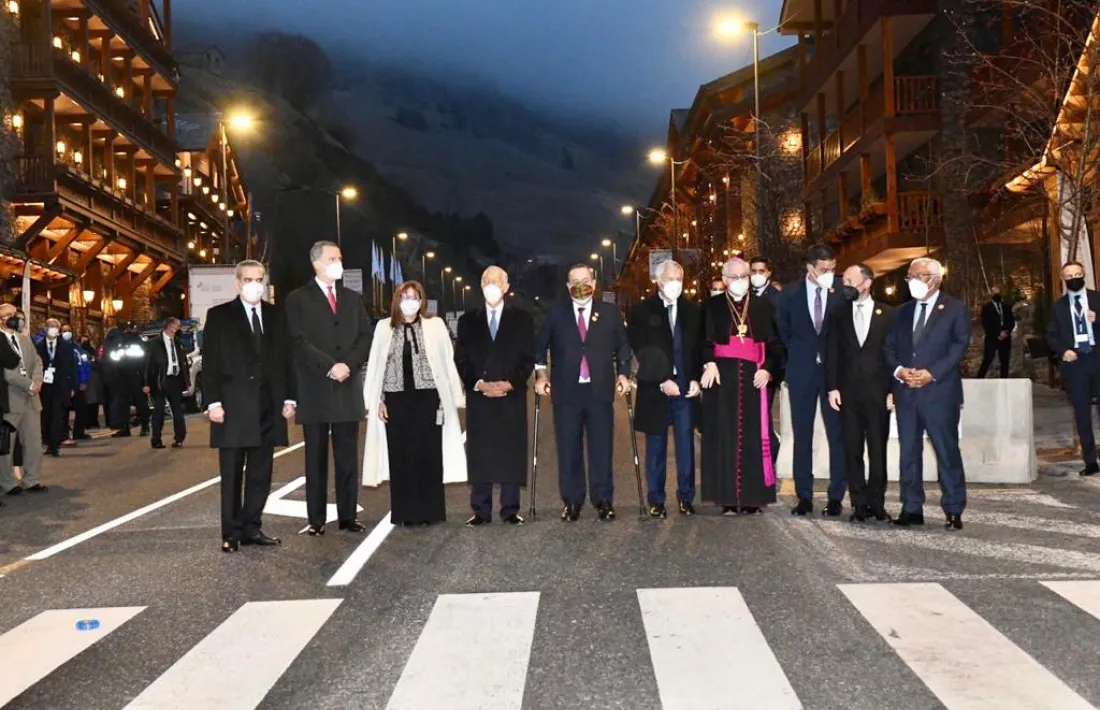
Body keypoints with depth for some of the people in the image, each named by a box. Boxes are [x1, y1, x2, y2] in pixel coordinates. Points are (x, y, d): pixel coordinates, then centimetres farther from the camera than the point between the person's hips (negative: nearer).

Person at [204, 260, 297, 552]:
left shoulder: (277, 316, 11)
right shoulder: (219, 315, 2)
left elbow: (287, 358, 11)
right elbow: (210, 362, -3)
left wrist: (290, 397, 5)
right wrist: (213, 402, -10)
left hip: (269, 407, 4)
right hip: (233, 406, -3)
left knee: (261, 473, 8)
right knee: (232, 474, 2)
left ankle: (252, 527, 17)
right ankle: (231, 533, 10)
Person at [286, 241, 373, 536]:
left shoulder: (353, 298, 15)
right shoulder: (298, 299, 2)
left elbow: (365, 337, 7)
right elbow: (300, 342, -8)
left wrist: (349, 365, -9)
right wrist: (330, 366, -15)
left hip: (348, 388, 4)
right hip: (315, 389, -3)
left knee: (347, 458, 6)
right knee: (316, 459, 3)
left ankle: (348, 516, 13)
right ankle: (316, 519, 9)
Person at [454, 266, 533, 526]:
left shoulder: (522, 319, 9)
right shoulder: (467, 321, 12)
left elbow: (528, 358, 4)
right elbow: (461, 360, 7)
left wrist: (510, 383, -11)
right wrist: (478, 384, -9)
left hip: (512, 396, -1)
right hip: (478, 397, 1)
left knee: (512, 453, 0)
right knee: (479, 454, 1)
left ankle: (510, 509, 7)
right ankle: (481, 511, 7)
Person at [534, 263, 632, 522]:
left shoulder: (610, 312, 8)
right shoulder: (555, 313, 7)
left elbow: (623, 346, 13)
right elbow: (540, 345, 11)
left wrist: (623, 373, 3)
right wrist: (540, 374, 2)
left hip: (600, 391, 0)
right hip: (566, 392, 0)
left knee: (601, 448, 3)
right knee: (568, 449, 4)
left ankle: (603, 500, 12)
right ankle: (571, 501, 14)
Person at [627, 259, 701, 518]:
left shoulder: (693, 311, 9)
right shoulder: (642, 312, 2)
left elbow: (698, 348, 9)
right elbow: (642, 352, -4)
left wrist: (696, 379, -4)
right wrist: (662, 381, -11)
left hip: (686, 387, 2)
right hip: (656, 388, -2)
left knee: (686, 445, 3)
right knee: (656, 447, 4)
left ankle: (686, 498, 12)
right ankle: (656, 501, 11)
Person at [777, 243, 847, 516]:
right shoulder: (790, 294, 1)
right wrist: (796, 358, 10)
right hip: (801, 371, 1)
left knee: (837, 434, 0)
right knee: (802, 435, 5)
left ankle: (836, 497, 8)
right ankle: (804, 497, 12)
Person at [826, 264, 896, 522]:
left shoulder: (887, 314, 4)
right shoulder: (839, 314, 8)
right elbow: (832, 353, 7)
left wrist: (893, 390, -4)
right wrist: (832, 387, -2)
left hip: (878, 392, -1)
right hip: (848, 392, 1)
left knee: (878, 450, 3)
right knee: (852, 450, 2)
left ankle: (876, 503, 13)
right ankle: (859, 504, 9)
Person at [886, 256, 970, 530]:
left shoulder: (955, 309, 3)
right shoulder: (903, 311, 18)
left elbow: (960, 345, -7)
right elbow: (890, 346, 14)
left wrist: (931, 373, -16)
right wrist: (898, 370, -7)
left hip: (940, 391, -5)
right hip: (906, 392, 5)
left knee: (947, 452, -2)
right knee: (909, 452, 6)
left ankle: (953, 511, 6)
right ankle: (912, 508, 13)